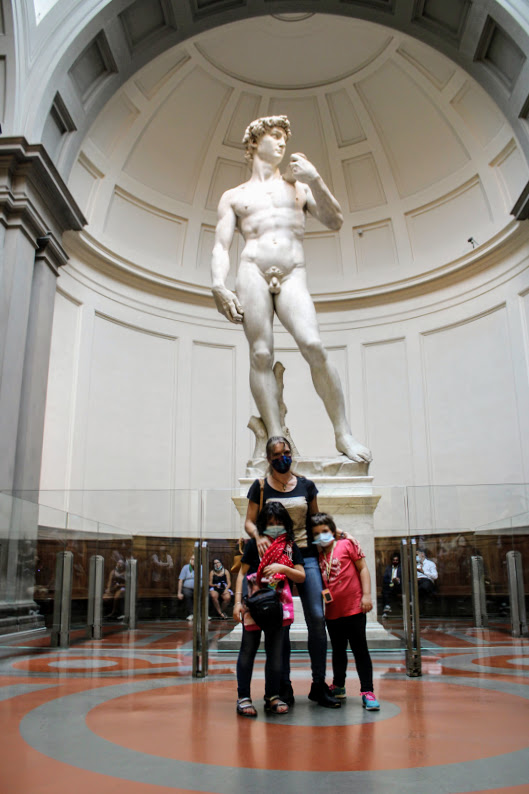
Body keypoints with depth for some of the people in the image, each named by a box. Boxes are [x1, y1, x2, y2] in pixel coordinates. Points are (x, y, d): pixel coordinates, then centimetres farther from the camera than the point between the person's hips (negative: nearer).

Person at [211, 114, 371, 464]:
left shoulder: (298, 185, 26)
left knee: (314, 347, -20)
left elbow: (335, 222, 14)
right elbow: (221, 246, 10)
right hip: (253, 271, 0)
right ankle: (277, 440, -14)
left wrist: (315, 180, 1)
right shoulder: (234, 196, 21)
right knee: (261, 355, -13)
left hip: (293, 276, 0)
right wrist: (219, 285, -8)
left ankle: (343, 433, -15)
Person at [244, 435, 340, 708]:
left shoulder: (306, 485, 8)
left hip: (306, 555, 1)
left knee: (317, 617, -7)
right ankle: (283, 686, 15)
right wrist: (258, 537, -16)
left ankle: (319, 685, 6)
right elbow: (249, 522, 3)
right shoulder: (260, 487, 3)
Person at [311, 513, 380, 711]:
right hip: (332, 612, 5)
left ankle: (367, 692, 4)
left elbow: (363, 568, -5)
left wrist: (366, 594, -11)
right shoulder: (318, 556, 7)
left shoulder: (347, 544, -4)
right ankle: (338, 687, 33)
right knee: (338, 651, 19)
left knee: (360, 650, -1)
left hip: (354, 608, -5)